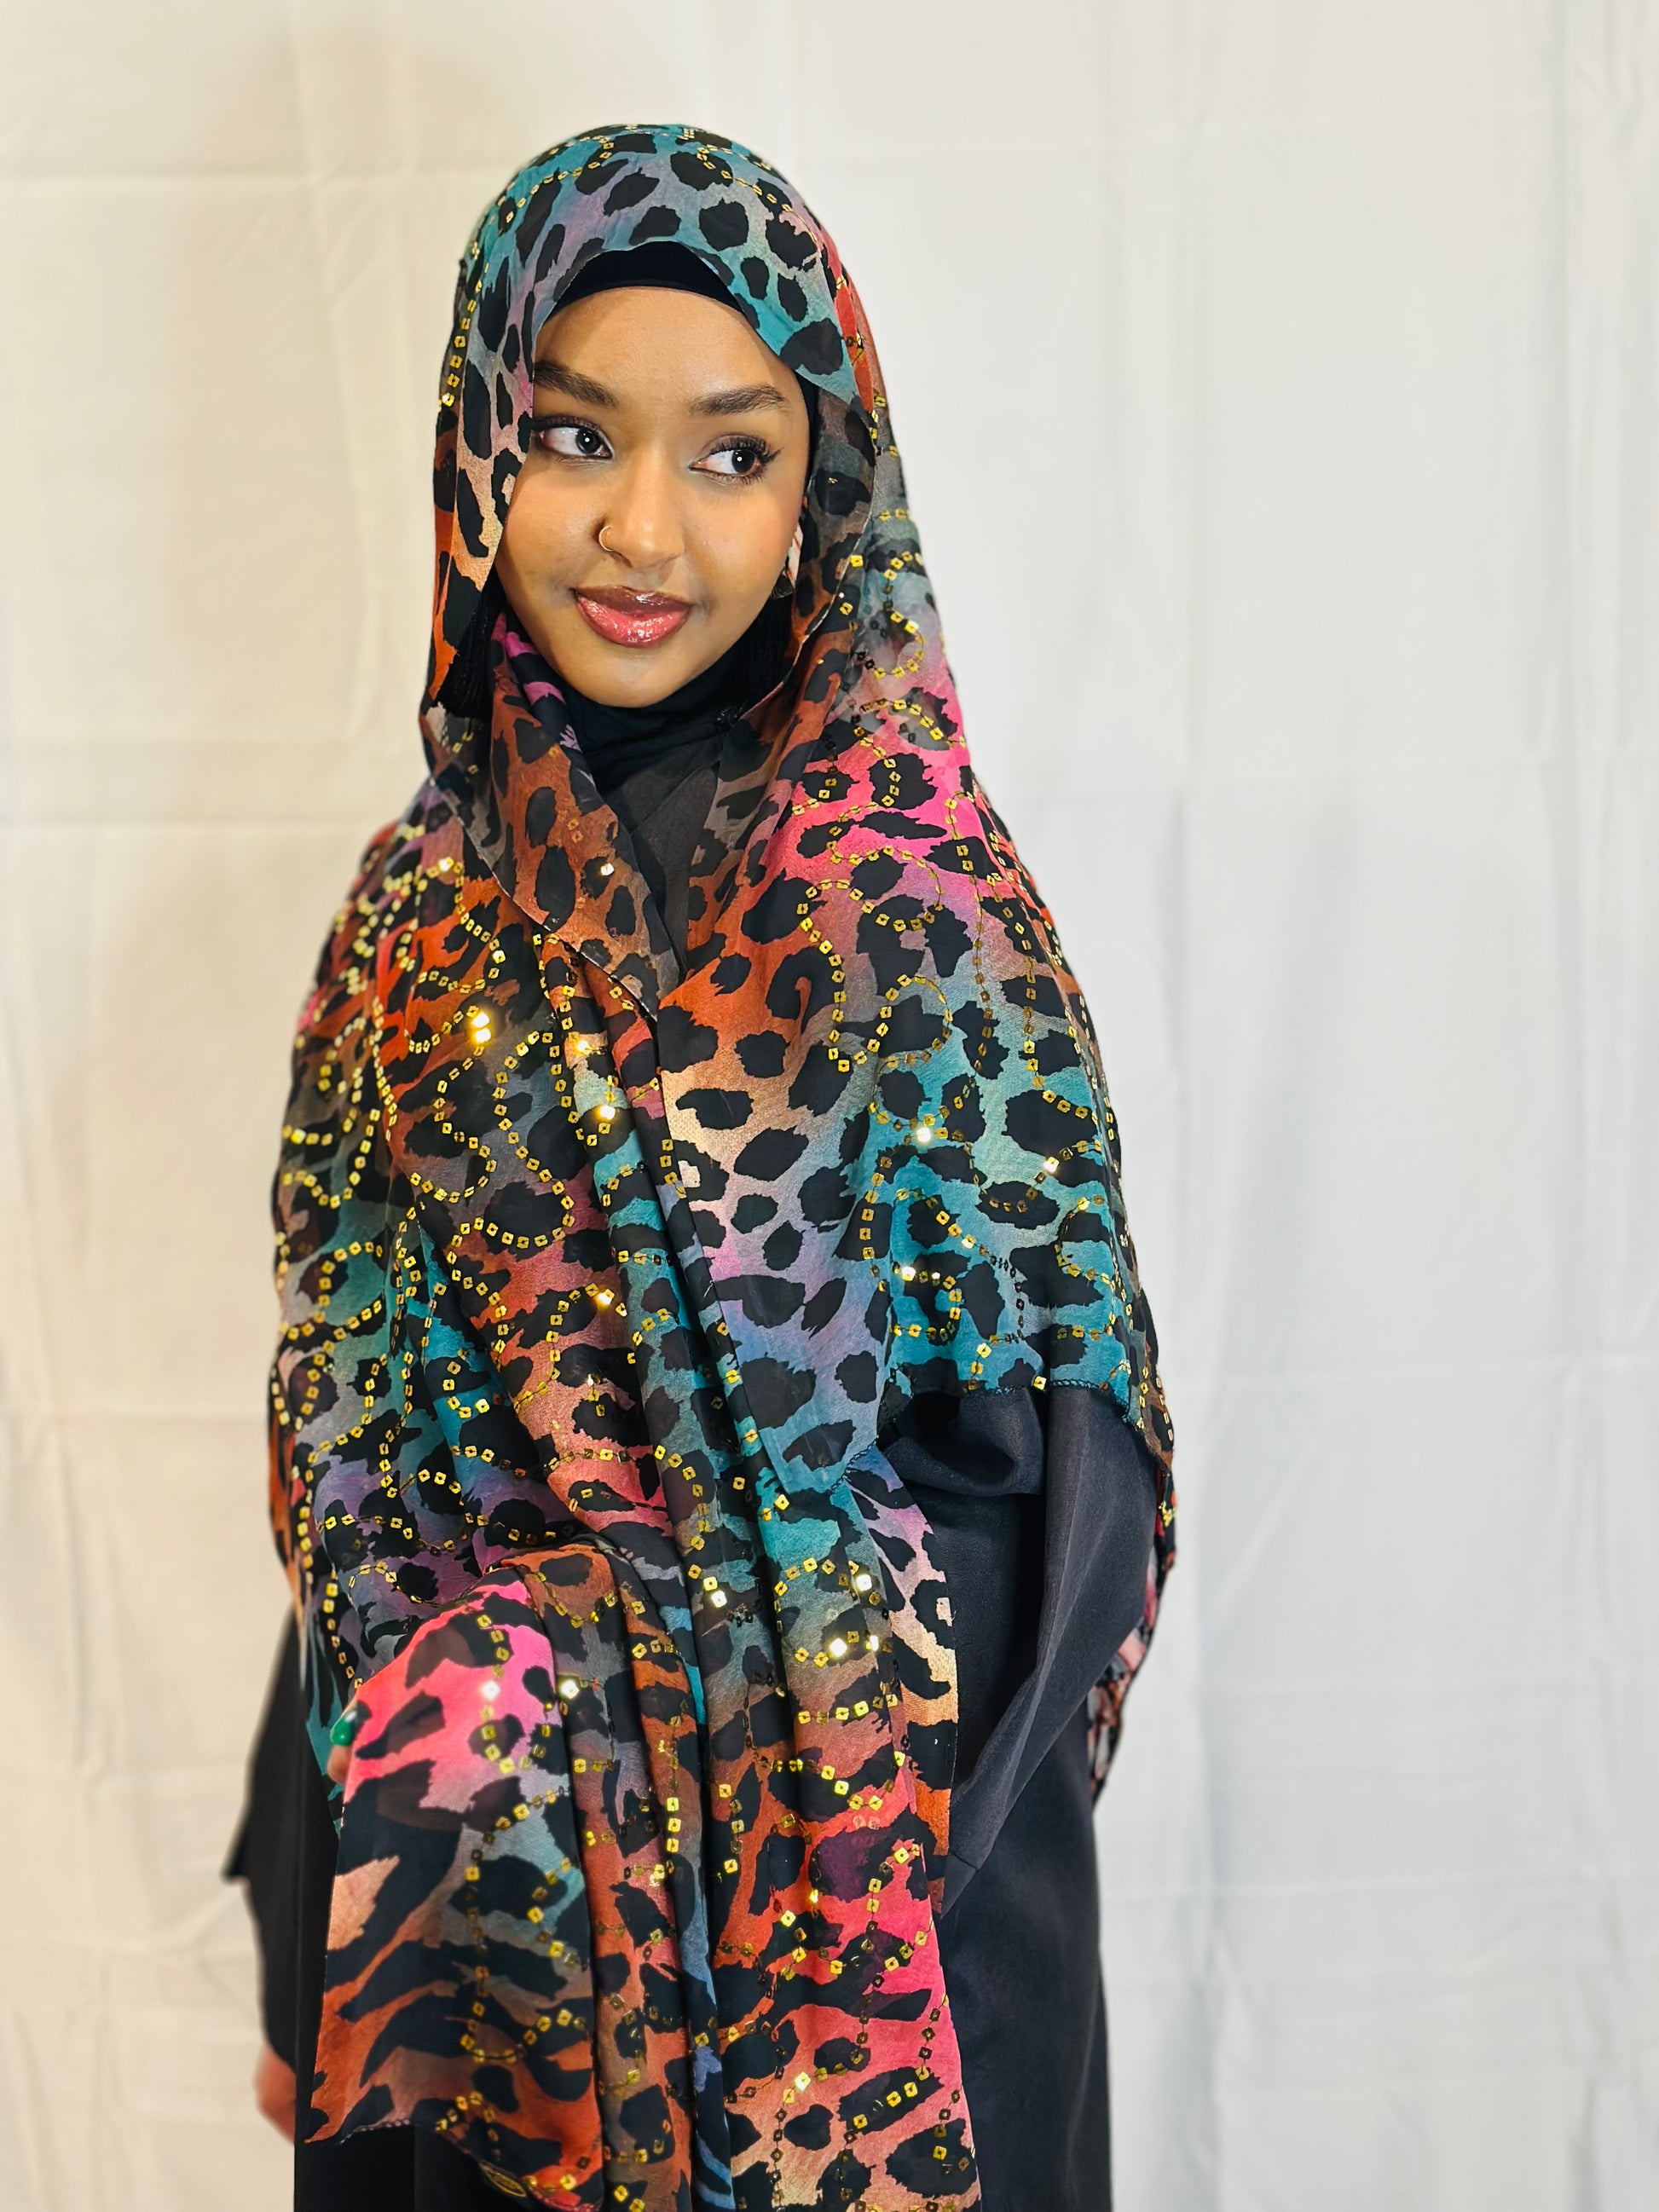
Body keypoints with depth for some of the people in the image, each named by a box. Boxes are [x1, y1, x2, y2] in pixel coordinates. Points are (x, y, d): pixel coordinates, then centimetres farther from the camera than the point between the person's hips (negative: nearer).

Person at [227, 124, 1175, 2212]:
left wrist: (518, 1670, -15)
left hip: (861, 1881, -3)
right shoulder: (421, 905, 0)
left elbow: (1027, 1461, -14)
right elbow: (360, 1447, 5)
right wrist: (330, 1955, 3)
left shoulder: (920, 896, -14)